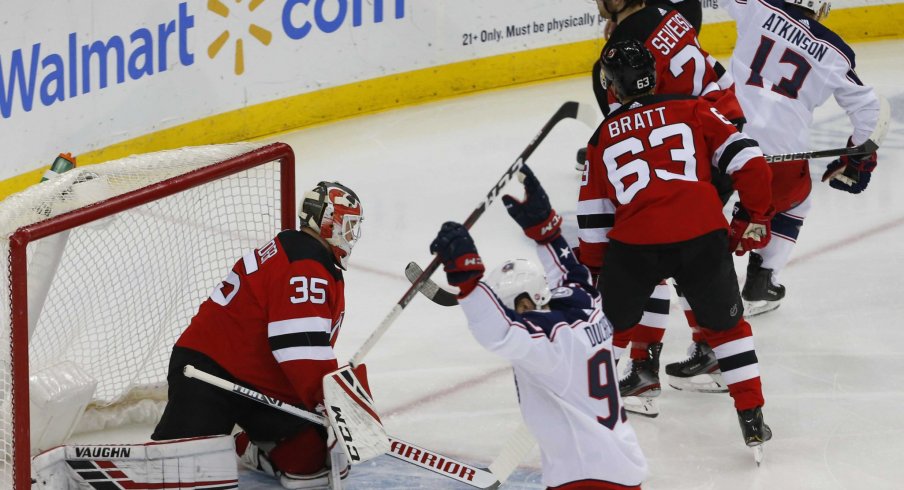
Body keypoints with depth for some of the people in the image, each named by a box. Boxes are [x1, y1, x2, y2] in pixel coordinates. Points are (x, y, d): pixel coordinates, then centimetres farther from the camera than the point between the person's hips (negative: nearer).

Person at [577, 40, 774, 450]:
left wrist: (594, 270, 30)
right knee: (726, 323, 21)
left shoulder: (603, 138, 18)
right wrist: (756, 218, 19)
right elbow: (747, 160, 6)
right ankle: (752, 416, 18)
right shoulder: (692, 110, 15)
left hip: (635, 244, 0)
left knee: (608, 322, 23)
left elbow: (593, 219, 19)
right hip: (703, 235, 0)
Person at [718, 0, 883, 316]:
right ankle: (759, 288, 24)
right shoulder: (834, 53, 8)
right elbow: (866, 106, 13)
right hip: (782, 145, 0)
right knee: (792, 205, 27)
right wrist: (859, 156, 27)